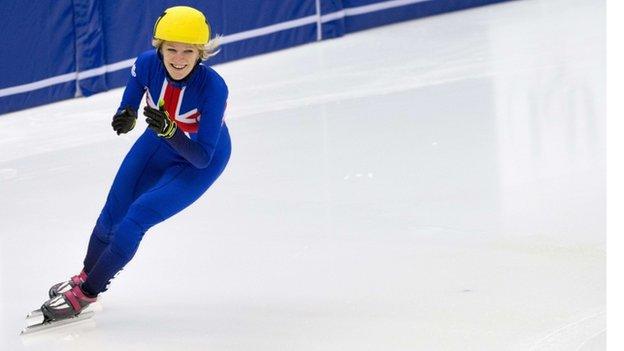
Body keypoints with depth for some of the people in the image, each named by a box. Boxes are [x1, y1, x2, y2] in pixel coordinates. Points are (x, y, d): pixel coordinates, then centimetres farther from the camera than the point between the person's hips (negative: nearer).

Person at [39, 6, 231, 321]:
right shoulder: (146, 64, -27)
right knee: (113, 213, 11)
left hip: (203, 160, -5)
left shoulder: (213, 87, -37)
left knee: (139, 215, -13)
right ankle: (86, 276, 39)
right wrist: (125, 119, -37)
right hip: (159, 144, 5)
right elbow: (126, 113, -13)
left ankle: (85, 294, 5)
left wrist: (169, 130, -50)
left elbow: (201, 157, -34)